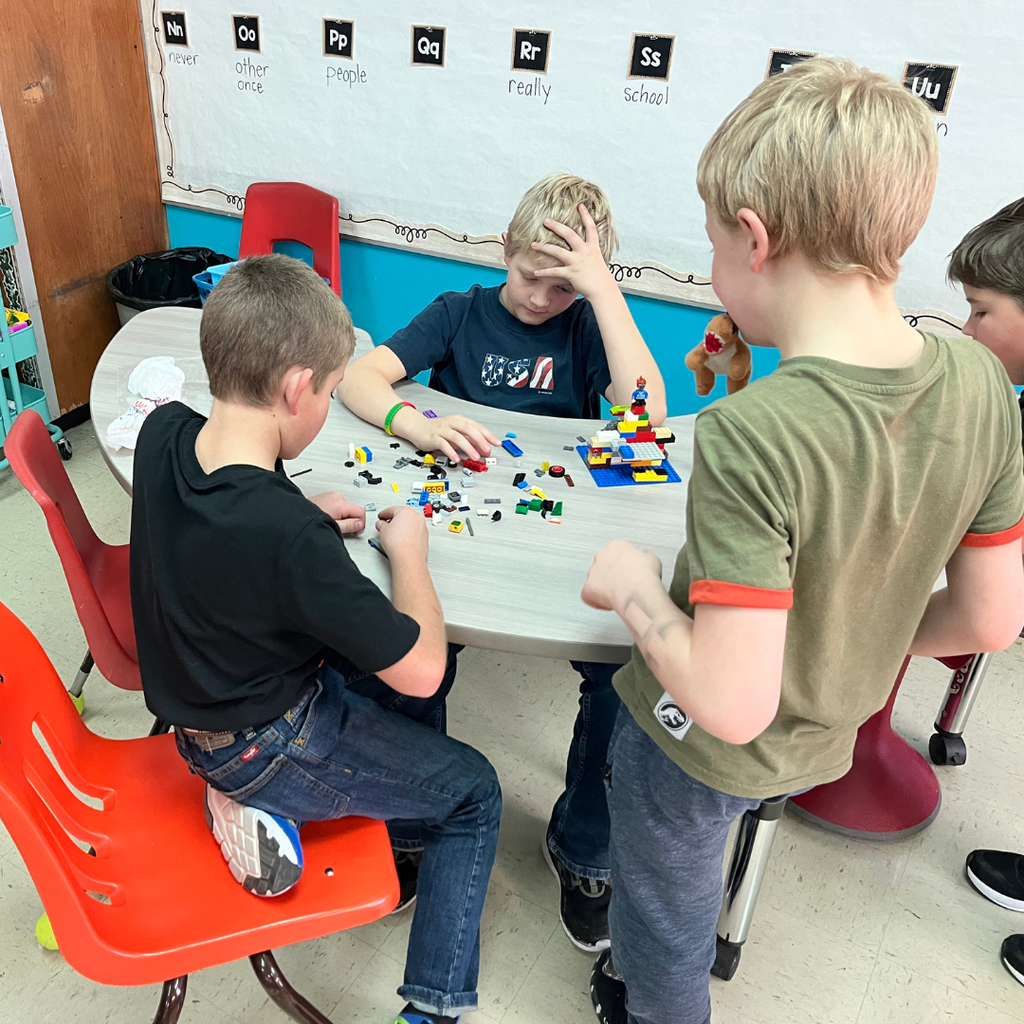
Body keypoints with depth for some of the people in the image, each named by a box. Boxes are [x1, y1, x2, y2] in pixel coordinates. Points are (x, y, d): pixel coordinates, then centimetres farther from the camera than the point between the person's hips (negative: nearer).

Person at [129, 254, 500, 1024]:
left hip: (190, 698, 7)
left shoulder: (163, 433, -15)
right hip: (262, 745, -7)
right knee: (473, 793, 11)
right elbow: (421, 670, -26)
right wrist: (409, 551, -11)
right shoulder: (290, 536, -37)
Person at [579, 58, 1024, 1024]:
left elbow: (730, 704, -35)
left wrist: (635, 588, -19)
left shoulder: (747, 437, -37)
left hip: (698, 756, -6)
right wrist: (854, 642, 11)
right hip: (824, 741, 7)